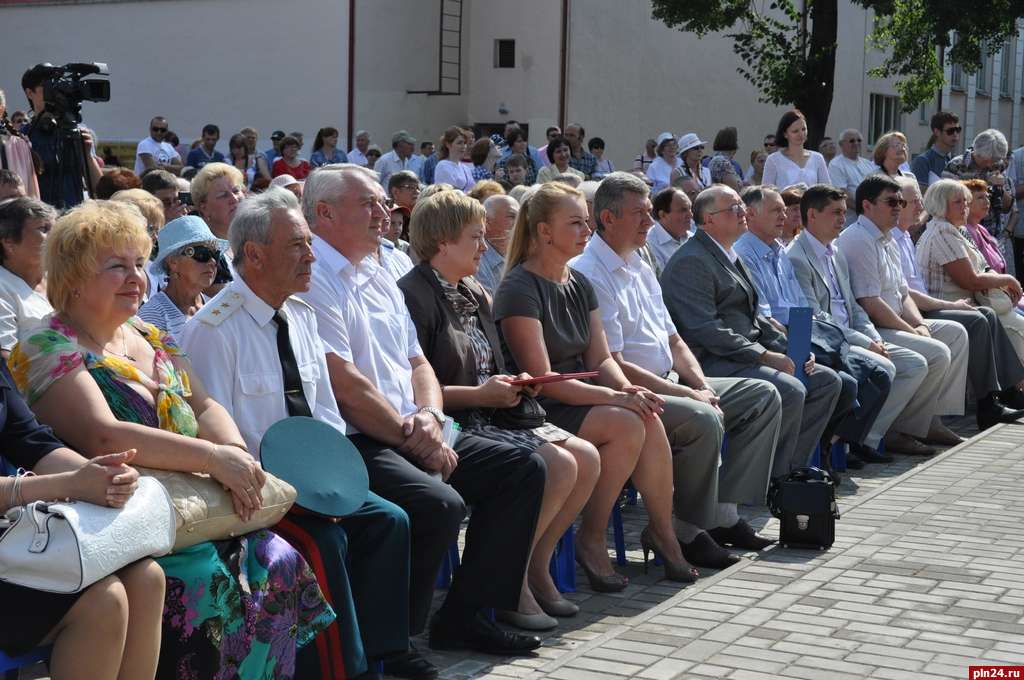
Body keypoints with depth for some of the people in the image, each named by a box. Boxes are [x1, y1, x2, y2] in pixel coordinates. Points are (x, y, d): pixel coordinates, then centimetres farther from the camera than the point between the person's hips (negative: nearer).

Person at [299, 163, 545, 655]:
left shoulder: (379, 279, 20)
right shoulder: (313, 279, -10)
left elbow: (417, 363, 20)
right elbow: (344, 383, -17)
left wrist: (429, 418, -2)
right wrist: (411, 437, -11)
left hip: (413, 436, 10)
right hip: (352, 443, -10)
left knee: (522, 467, 2)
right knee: (440, 503, -32)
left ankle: (465, 614, 5)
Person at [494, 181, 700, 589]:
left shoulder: (579, 285, 13)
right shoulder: (519, 290, -13)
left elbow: (600, 360, 11)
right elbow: (542, 379, -19)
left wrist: (628, 389, -12)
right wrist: (613, 397, -24)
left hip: (577, 399, 7)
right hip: (537, 413, -7)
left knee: (648, 418, -20)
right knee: (626, 424, -27)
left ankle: (662, 531, -5)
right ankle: (591, 541, -14)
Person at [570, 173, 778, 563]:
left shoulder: (641, 268, 17)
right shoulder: (588, 275, -14)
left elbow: (673, 341, 21)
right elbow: (613, 366, -19)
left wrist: (703, 385, 1)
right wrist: (690, 395, -16)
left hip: (668, 385, 10)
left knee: (763, 397, 4)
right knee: (703, 420, -33)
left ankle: (722, 514, 0)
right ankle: (689, 531, -14)